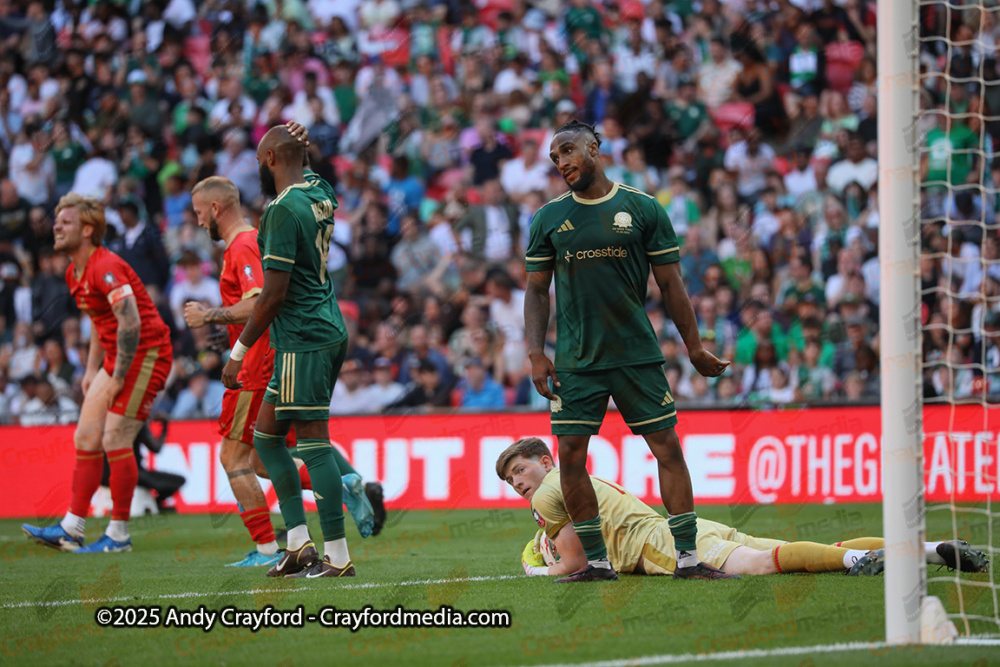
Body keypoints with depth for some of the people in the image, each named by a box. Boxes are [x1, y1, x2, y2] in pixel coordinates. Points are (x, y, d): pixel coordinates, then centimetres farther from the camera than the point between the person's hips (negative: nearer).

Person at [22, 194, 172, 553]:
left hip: (146, 354, -10)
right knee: (86, 438, 6)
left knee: (115, 440, -11)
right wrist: (92, 370, 18)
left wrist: (118, 378, -21)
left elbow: (131, 323, -25)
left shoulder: (106, 268, -20)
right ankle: (71, 529, 8)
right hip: (116, 359, 10)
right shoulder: (74, 273, 12)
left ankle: (119, 534, -3)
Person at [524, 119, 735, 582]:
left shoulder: (643, 209, 2)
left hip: (637, 354, -1)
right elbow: (536, 290, 10)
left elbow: (670, 283, 5)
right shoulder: (549, 219, 6)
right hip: (575, 361, 1)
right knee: (570, 454, -5)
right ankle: (596, 561, 6)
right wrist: (536, 354, -1)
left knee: (667, 448, -3)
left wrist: (695, 348, 6)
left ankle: (688, 557, 3)